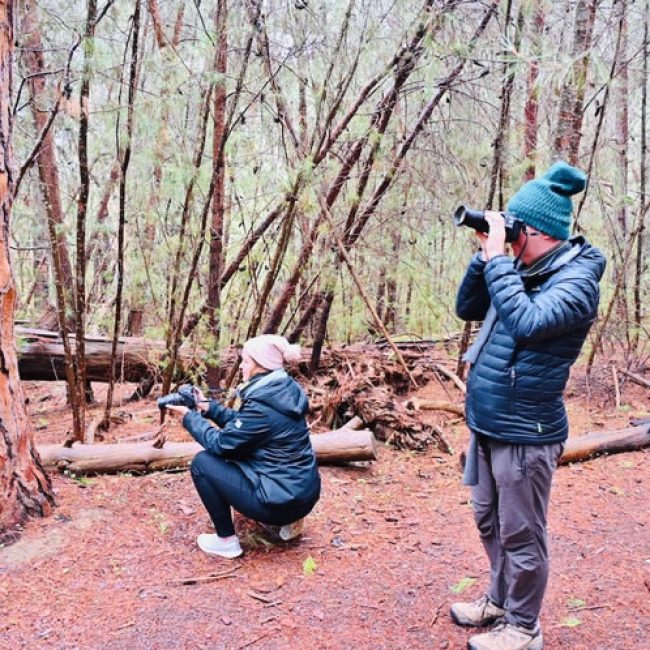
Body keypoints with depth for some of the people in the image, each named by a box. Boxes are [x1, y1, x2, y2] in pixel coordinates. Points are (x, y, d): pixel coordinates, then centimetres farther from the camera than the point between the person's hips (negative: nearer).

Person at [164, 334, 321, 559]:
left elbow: (221, 443, -13)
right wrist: (207, 406, 9)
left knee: (202, 463, -3)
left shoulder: (262, 405, -23)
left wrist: (189, 416, -1)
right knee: (237, 452, 28)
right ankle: (287, 520, 21)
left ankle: (227, 541, 6)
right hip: (304, 491, 9)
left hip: (283, 501, -9)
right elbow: (240, 423, 15)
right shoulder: (283, 390, 3)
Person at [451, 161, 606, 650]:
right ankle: (500, 600, 42)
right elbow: (468, 309, 11)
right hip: (487, 425, 9)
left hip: (525, 433, -9)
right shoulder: (522, 269, 8)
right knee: (489, 522, 22)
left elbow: (526, 322, -32)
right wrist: (486, 255, -1)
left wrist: (496, 258, -25)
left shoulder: (577, 280, -17)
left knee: (521, 536, 5)